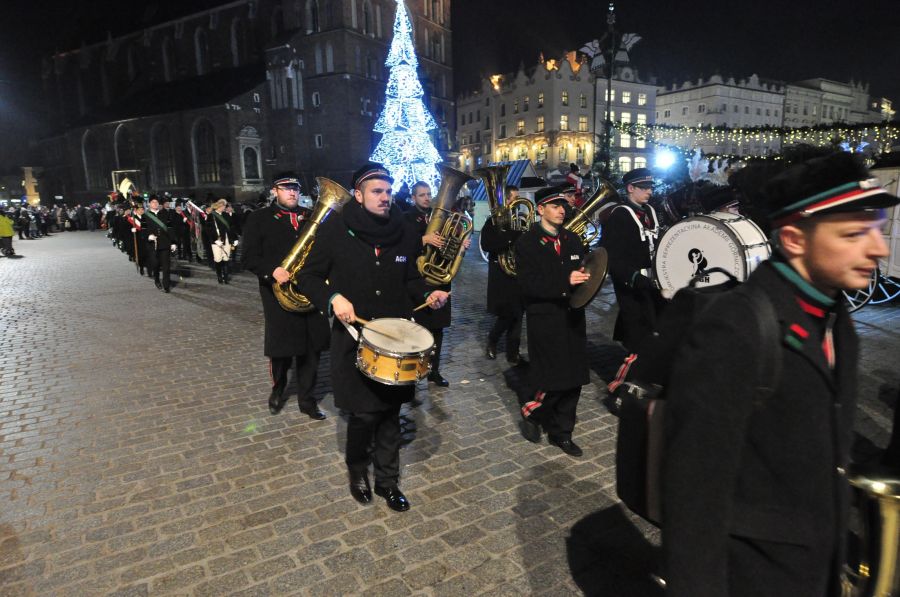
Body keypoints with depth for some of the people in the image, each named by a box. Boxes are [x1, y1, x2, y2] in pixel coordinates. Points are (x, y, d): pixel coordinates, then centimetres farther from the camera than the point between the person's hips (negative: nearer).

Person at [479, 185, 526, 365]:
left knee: (516, 314, 6)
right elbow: (486, 245, -21)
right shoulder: (493, 221, -6)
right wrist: (512, 235, -26)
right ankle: (492, 341, 20)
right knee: (507, 314, -6)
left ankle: (513, 353, 14)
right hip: (502, 274, -5)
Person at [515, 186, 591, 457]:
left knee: (573, 380, 9)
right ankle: (531, 414, 25)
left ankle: (561, 432, 24)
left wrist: (583, 278, -10)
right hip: (545, 320, -6)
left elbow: (581, 272, 14)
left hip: (572, 318, 6)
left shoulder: (573, 240, 13)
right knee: (552, 380, -4)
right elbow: (528, 284, -16)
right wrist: (565, 282, -25)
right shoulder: (527, 243, -6)